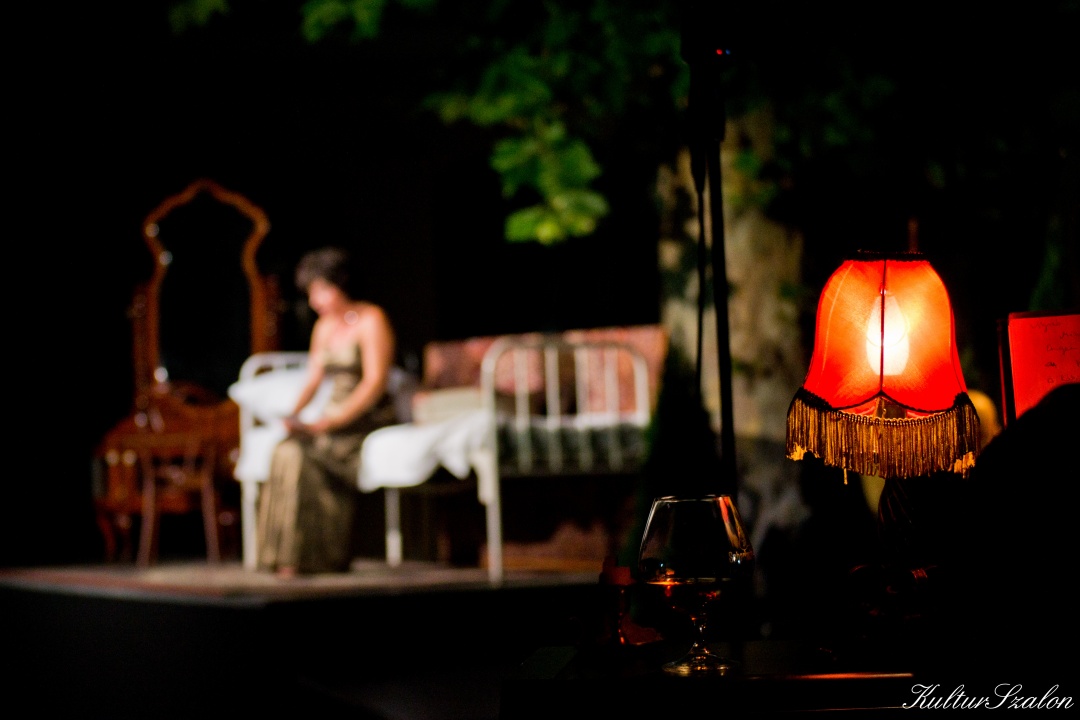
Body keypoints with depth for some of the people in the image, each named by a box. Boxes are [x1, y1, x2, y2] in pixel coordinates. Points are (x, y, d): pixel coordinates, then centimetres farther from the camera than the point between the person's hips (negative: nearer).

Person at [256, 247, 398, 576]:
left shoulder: (371, 320, -6)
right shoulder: (324, 325, 17)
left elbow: (375, 382, -14)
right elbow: (313, 379, 17)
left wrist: (327, 423, -22)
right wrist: (292, 413, -5)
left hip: (370, 422, -6)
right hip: (333, 421, 6)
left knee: (304, 454, -30)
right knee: (286, 449, -25)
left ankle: (311, 557, -26)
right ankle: (289, 556, -27)